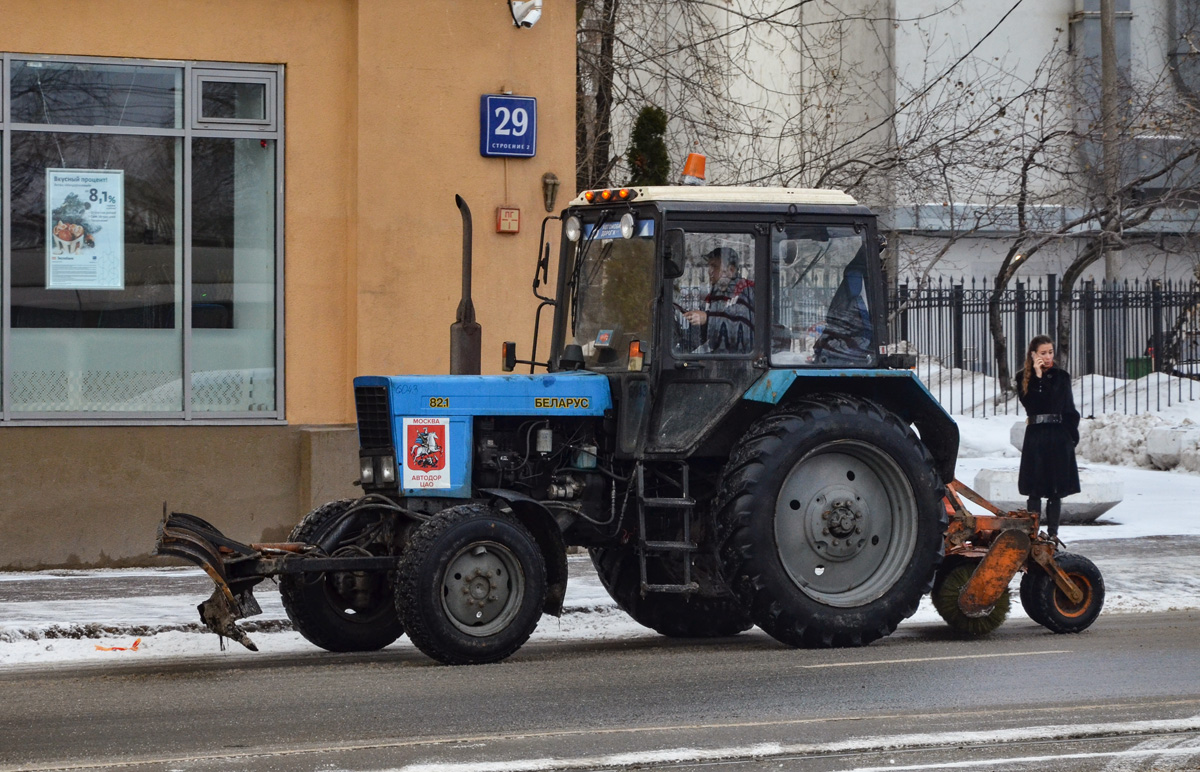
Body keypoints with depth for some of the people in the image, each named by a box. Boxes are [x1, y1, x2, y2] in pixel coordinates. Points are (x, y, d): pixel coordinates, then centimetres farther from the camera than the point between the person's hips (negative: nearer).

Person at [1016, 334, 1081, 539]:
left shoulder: (1061, 376, 6)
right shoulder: (1024, 378, 5)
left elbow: (1069, 409, 6)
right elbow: (1030, 405, -9)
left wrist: (1072, 435, -2)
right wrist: (1038, 377, -11)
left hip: (1059, 436, 0)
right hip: (1035, 436, 0)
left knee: (1056, 489, 2)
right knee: (1034, 488, -1)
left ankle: (1053, 532, 8)